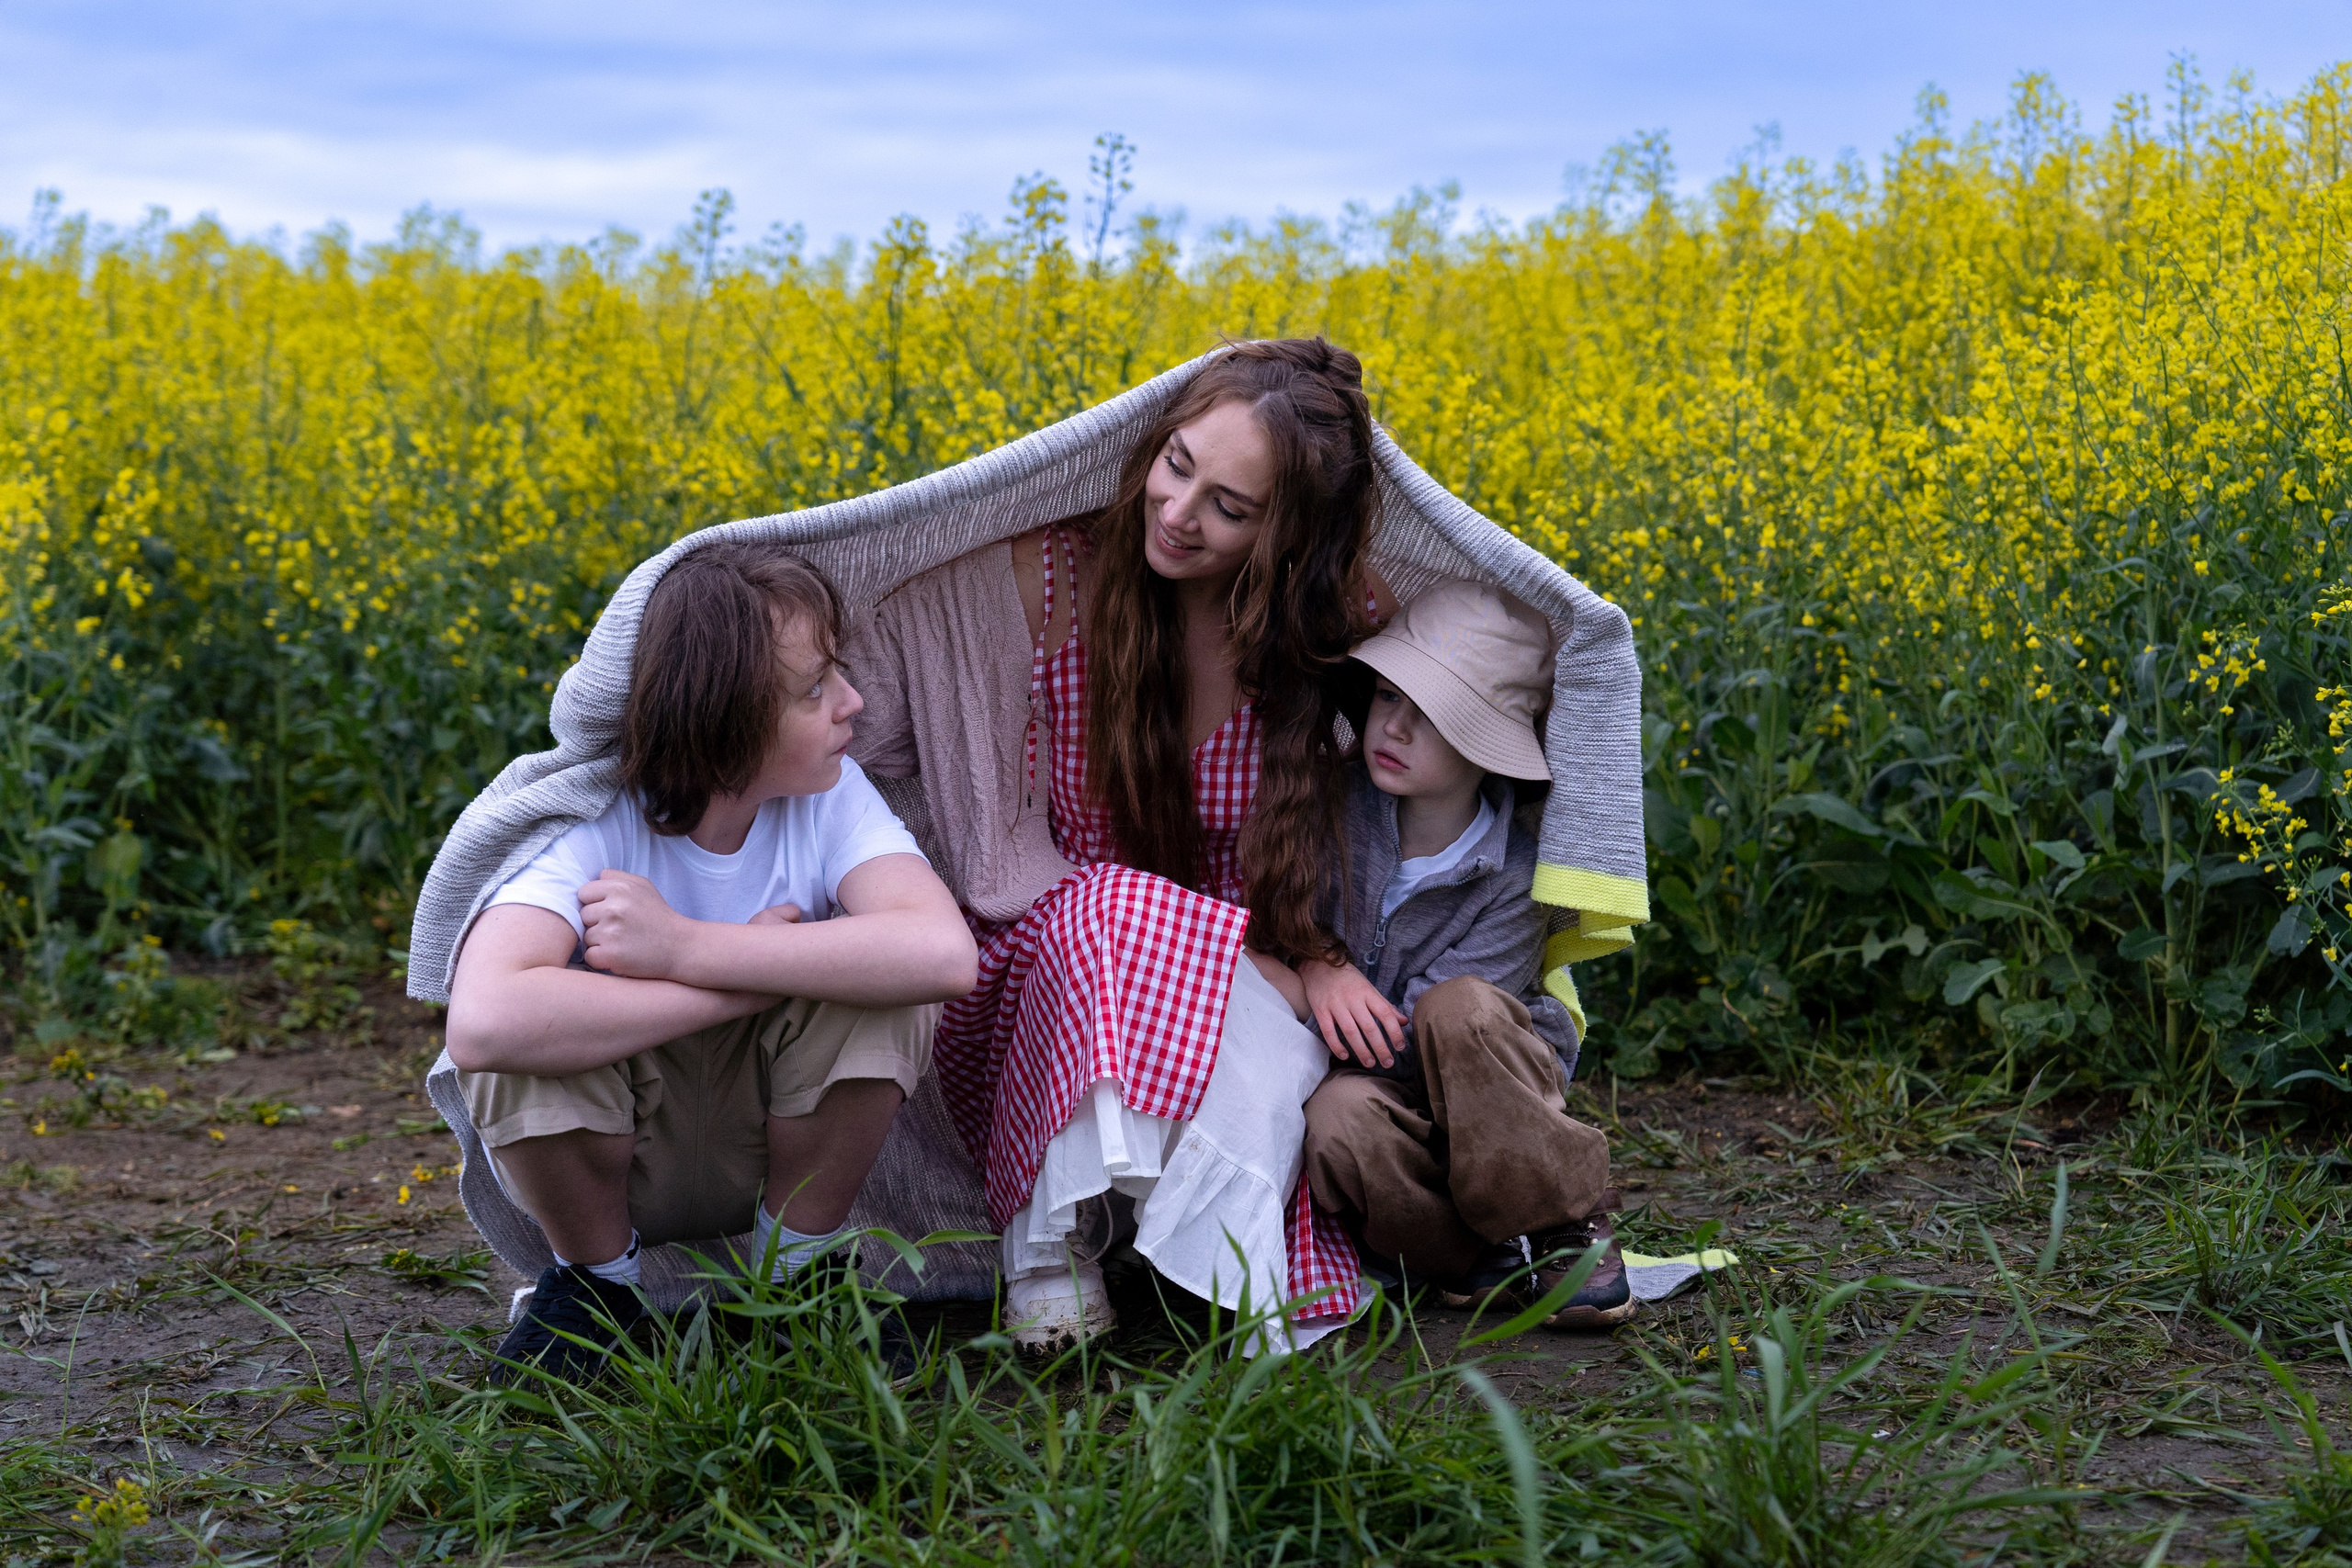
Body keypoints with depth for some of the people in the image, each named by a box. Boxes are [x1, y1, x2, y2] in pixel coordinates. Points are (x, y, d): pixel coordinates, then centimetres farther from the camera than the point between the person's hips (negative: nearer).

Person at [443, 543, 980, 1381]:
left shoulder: (833, 798, -17)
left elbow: (945, 955, -38)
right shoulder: (589, 824, -25)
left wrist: (686, 948, -38)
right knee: (528, 1030, -35)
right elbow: (481, 1024, -46)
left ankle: (795, 1256, -2)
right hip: (613, 1155, -2)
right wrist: (757, 979, -37)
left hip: (785, 1140, 2)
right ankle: (597, 1274, -3)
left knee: (881, 984, -29)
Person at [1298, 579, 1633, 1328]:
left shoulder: (1514, 877, -13)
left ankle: (1564, 1230, -18)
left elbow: (1437, 1036, -17)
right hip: (1354, 1081, 1)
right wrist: (1313, 964, -21)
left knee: (1456, 1006, -36)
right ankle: (1478, 1260, -13)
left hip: (1484, 1095, -1)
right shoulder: (1332, 800, -8)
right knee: (1337, 1123, -37)